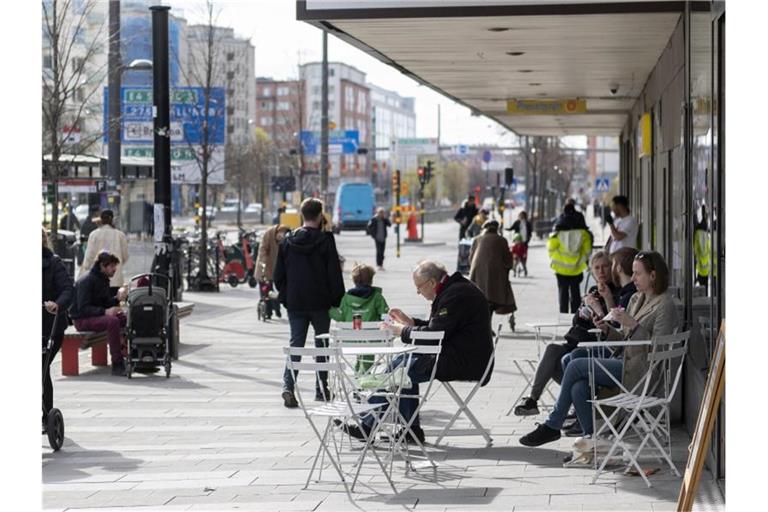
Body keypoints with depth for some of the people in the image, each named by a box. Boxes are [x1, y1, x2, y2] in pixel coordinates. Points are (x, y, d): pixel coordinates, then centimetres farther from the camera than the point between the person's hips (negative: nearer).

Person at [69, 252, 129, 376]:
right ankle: (117, 364, -33)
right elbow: (83, 308, -24)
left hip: (97, 315, 9)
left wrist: (118, 298, -7)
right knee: (112, 321, -33)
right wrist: (104, 312, -34)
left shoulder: (103, 280, 12)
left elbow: (106, 303, 13)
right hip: (82, 319, -9)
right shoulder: (86, 280, -16)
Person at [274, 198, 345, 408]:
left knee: (296, 344, 3)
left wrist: (285, 297, 16)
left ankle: (288, 386, -15)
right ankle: (321, 389, 15)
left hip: (295, 303, 3)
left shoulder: (287, 241, 3)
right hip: (320, 303, -3)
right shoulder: (325, 240, -9)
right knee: (322, 344, 11)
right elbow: (335, 274, -8)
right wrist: (338, 301, 0)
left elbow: (279, 275, 7)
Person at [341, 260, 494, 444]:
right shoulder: (455, 289, 16)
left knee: (400, 367, -10)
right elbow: (436, 328, 25)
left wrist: (401, 331, -7)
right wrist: (409, 322, 16)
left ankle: (367, 425, -2)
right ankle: (411, 430, 8)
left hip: (463, 363, -11)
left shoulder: (455, 295, -18)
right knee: (405, 362, 10)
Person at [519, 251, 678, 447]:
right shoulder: (636, 299, 17)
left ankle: (552, 426, -3)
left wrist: (633, 324, -22)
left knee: (576, 366, -15)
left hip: (639, 371, -8)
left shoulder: (665, 305, -9)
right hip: (626, 363, 8)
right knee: (579, 388, -18)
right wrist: (607, 330, 1)